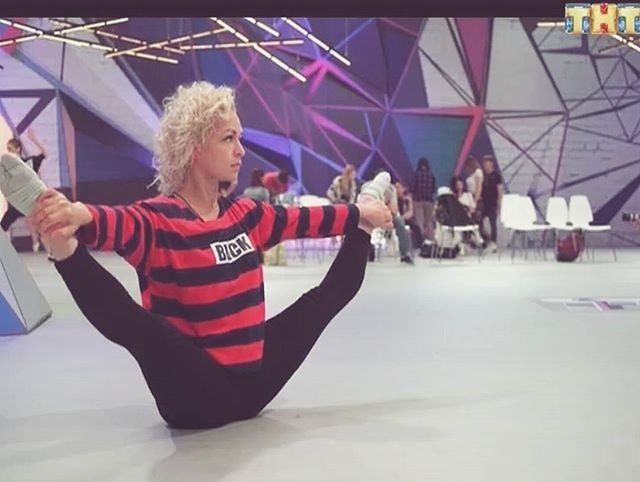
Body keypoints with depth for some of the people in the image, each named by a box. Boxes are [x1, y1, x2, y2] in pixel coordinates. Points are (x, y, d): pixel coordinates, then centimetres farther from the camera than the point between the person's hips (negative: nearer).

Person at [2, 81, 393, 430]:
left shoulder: (244, 215, 7)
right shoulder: (158, 220, -17)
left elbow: (305, 220, 22)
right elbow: (116, 225, -40)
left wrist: (359, 216, 30)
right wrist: (78, 218, -63)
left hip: (253, 384, 8)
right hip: (199, 397, -8)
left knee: (329, 295, 24)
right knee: (131, 323, -42)